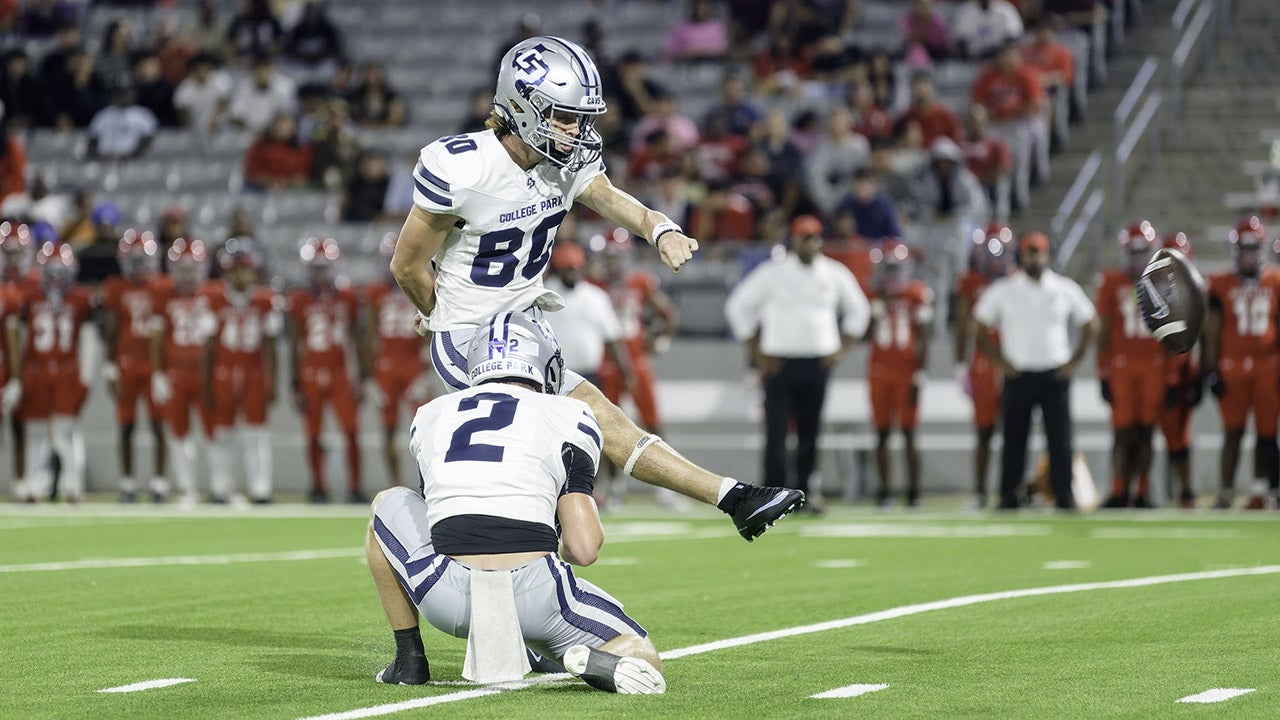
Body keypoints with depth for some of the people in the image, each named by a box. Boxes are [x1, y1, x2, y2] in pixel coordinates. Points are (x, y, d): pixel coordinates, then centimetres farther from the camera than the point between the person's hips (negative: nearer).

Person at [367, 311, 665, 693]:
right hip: (534, 598, -3)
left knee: (390, 504, 32)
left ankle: (409, 660, 26)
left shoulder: (430, 416, 18)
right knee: (643, 664, 17)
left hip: (449, 601, 3)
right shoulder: (566, 417, 8)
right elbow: (584, 549, 2)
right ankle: (598, 663, -18)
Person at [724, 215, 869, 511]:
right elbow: (737, 306, 2)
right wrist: (757, 353, -1)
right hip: (780, 362, -3)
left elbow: (858, 309, 20)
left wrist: (841, 350, 10)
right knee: (776, 431, -8)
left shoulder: (835, 274, 7)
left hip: (818, 364, 3)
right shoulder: (773, 273, -3)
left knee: (811, 433, 5)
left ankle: (803, 495, 13)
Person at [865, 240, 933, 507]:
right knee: (882, 433, 4)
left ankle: (913, 490, 1)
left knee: (909, 433, -3)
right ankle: (884, 490, 9)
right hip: (879, 371, 3)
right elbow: (866, 335, 6)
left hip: (908, 371, -3)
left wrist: (918, 377, -7)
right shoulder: (874, 295, 7)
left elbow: (923, 341, -2)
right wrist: (876, 311, -8)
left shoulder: (918, 296, -3)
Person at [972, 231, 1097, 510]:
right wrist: (999, 360, -1)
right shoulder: (1003, 290, 1)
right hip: (1018, 376, -1)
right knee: (1014, 437, 1)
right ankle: (1009, 497, 8)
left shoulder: (1065, 289, 5)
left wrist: (1075, 360, 6)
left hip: (1055, 374, 1)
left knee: (1060, 438, -1)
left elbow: (1091, 324, 15)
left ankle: (1064, 495, 5)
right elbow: (979, 327, 7)